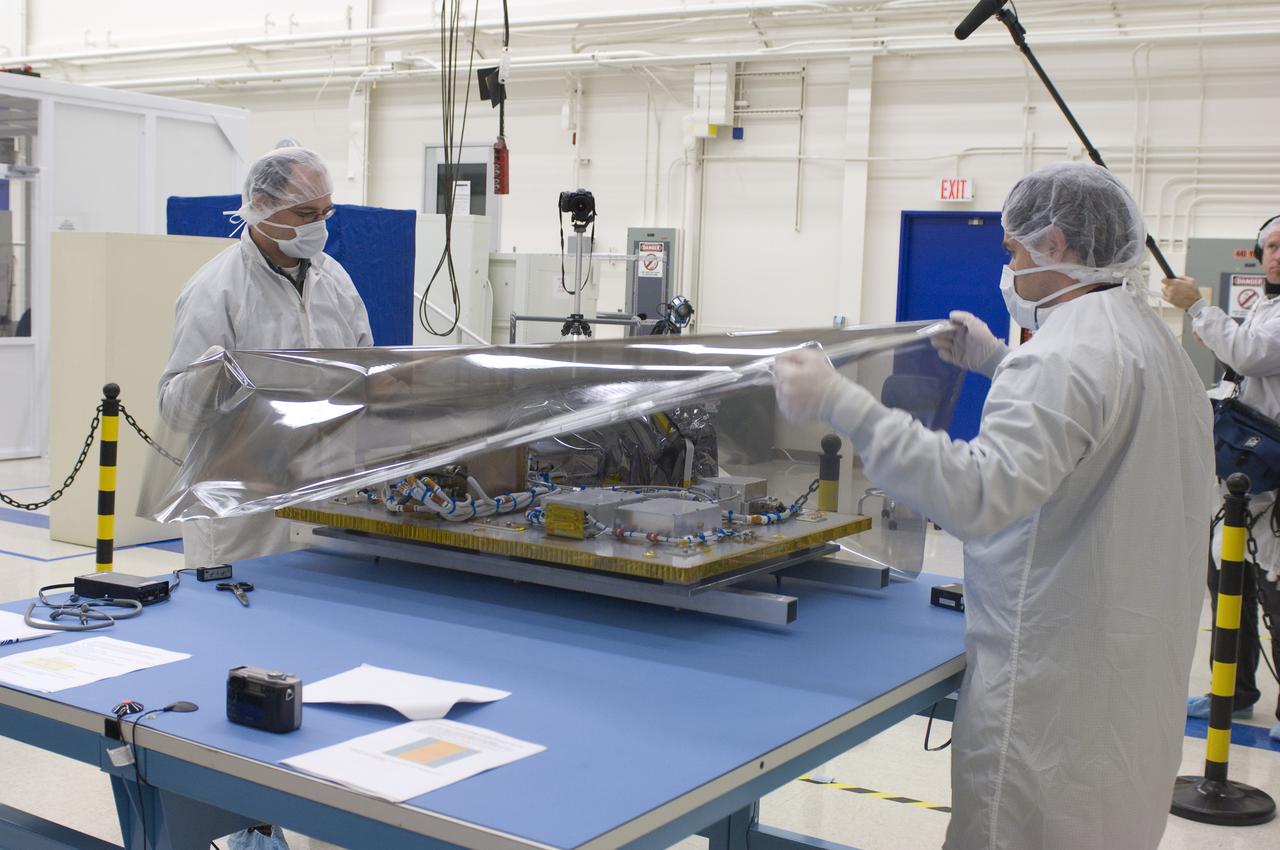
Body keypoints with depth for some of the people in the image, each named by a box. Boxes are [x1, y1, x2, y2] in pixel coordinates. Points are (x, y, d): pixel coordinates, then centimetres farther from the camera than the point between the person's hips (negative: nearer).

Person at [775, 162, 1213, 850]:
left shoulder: (1069, 351, -22)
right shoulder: (1151, 336, 11)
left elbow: (979, 495, -35)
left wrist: (839, 402, -35)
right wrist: (999, 364, 30)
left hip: (1059, 676, -10)